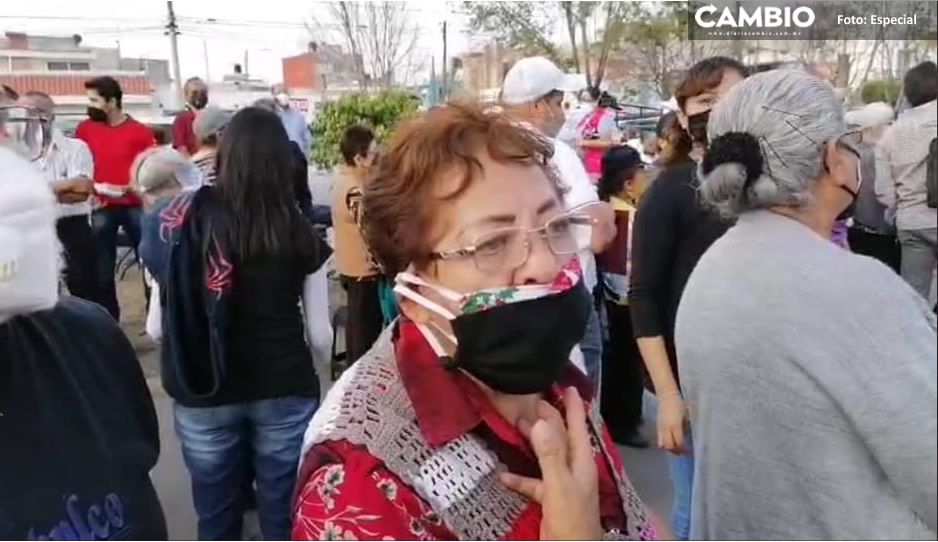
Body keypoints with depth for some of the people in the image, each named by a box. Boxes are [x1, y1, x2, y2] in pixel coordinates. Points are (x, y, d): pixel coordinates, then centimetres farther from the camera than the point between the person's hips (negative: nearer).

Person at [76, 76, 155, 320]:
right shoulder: (85, 128, 5)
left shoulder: (140, 131, -3)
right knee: (103, 267, 9)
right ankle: (109, 318, 21)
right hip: (102, 207, 2)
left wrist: (133, 187, -17)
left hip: (135, 205, -2)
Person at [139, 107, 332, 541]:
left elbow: (158, 324, -2)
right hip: (284, 392, -1)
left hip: (203, 395, 1)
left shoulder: (185, 222, -6)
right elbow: (319, 334, -2)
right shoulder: (300, 234, -8)